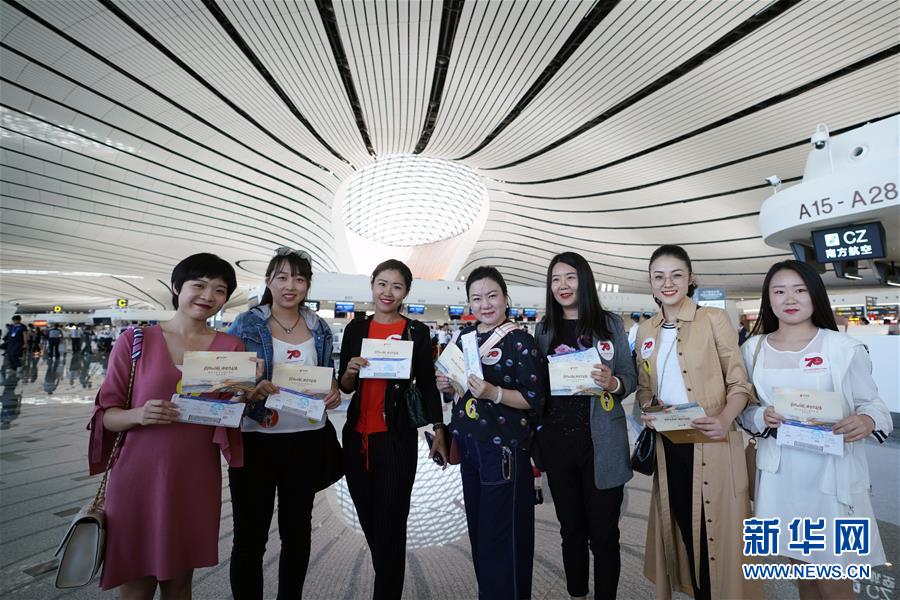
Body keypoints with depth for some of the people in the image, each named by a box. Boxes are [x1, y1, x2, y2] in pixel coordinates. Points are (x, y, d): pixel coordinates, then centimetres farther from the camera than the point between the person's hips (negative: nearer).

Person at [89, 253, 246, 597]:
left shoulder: (231, 348, 2)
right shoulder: (135, 340, -2)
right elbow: (107, 415, 1)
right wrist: (139, 415, -19)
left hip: (196, 481, 1)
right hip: (138, 477, -1)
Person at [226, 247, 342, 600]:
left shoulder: (320, 329, 5)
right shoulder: (246, 324, -4)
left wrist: (333, 393, -7)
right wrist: (251, 389, -24)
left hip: (307, 439, 3)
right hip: (256, 439, -3)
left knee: (297, 530, 17)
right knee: (250, 534, 8)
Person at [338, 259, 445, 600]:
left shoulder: (417, 332, -3)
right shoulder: (356, 328, 5)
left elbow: (427, 385, 0)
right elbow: (344, 387, 9)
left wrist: (438, 431, -5)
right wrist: (350, 371, -12)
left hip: (397, 438, -4)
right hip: (357, 434, 4)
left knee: (390, 522, 2)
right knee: (367, 518, 18)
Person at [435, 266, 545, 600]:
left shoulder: (520, 341, -11)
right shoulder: (465, 336, 7)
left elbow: (534, 400, -14)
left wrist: (493, 393, -26)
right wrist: (446, 384, -3)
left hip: (503, 448, -6)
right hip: (467, 443, 6)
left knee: (501, 535, 5)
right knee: (476, 528, 18)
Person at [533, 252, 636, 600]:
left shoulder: (610, 324, 0)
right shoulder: (544, 330, 5)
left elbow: (631, 379, 0)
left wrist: (613, 383, -20)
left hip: (602, 444, -2)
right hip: (557, 443, 2)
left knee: (604, 533, 8)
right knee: (571, 529, 17)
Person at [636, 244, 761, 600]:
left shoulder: (713, 319, -5)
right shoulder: (646, 331, 8)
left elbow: (739, 382, -5)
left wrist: (725, 419, -22)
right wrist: (646, 409, -4)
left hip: (710, 443, -4)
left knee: (718, 529, 4)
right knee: (684, 525, 16)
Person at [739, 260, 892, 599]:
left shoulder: (843, 347, -6)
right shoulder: (754, 348, 1)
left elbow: (871, 402, -2)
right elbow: (744, 408, 5)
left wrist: (866, 421, -24)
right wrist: (762, 417, -16)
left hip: (831, 474, -2)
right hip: (780, 474, 2)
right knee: (801, 570, 19)